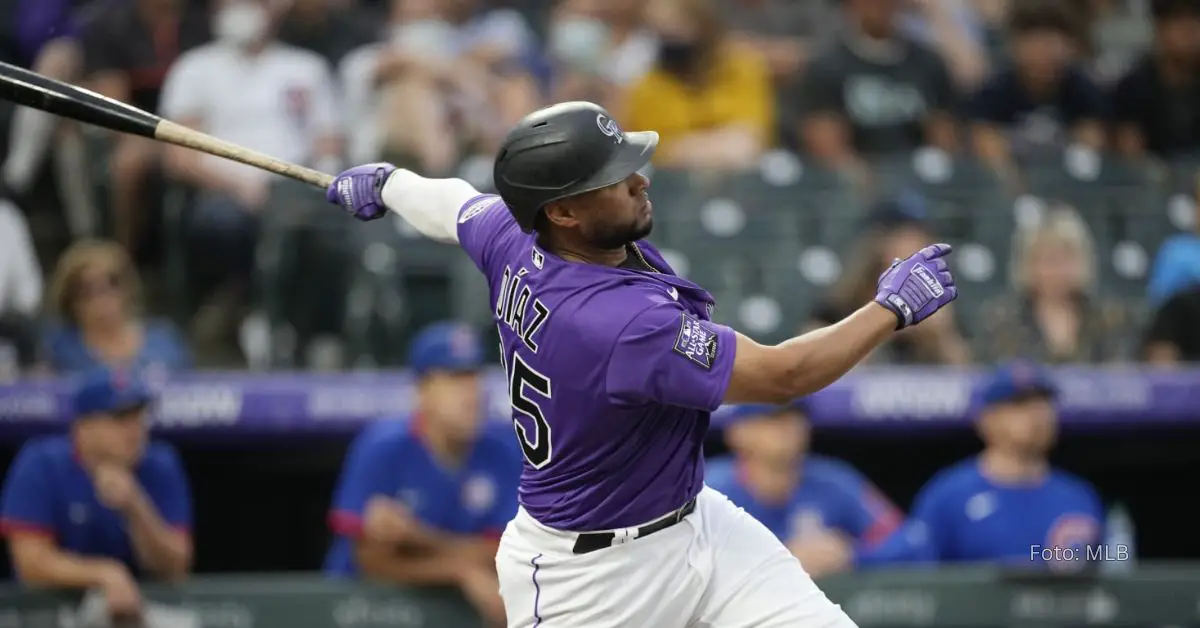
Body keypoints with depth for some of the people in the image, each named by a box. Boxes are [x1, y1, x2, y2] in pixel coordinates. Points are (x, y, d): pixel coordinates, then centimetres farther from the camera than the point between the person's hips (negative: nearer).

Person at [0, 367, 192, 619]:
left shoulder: (160, 468, -1)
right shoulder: (41, 466, -8)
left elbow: (173, 569, -5)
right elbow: (33, 562, -13)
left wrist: (135, 508, -20)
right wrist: (105, 574, -26)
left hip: (138, 605, 1)